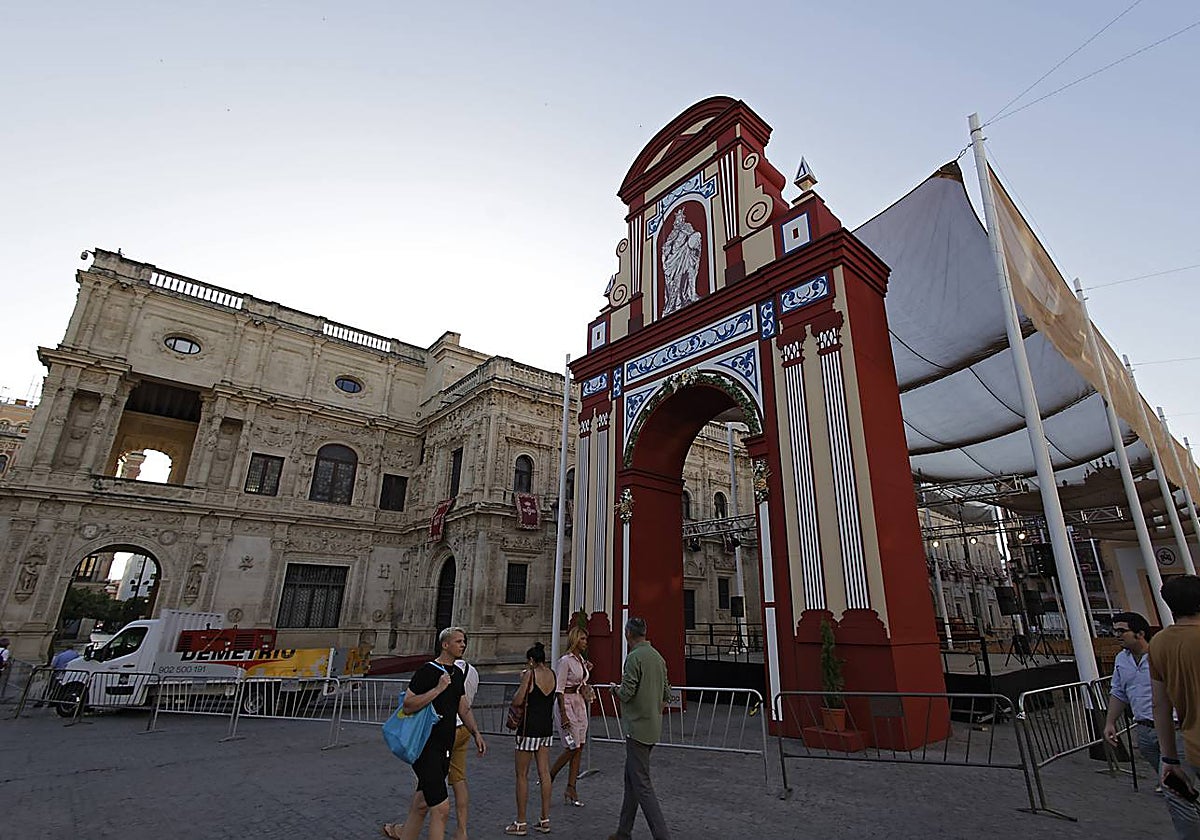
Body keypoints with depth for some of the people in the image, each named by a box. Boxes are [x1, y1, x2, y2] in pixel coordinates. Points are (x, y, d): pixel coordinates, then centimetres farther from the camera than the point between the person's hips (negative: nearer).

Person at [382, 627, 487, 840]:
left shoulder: (458, 674, 11)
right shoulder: (427, 671, -14)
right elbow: (408, 706, -21)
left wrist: (476, 734, 10)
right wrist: (438, 689, -25)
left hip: (445, 747, 8)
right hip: (426, 747, -8)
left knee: (423, 802, 19)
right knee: (441, 808, -8)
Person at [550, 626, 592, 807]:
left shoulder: (581, 660, 10)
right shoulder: (565, 661, -15)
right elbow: (559, 690, -17)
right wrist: (563, 715, -20)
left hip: (580, 704, 8)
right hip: (567, 704, -8)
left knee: (579, 748, 7)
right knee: (572, 748, -4)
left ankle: (571, 791, 14)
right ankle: (549, 778, 17)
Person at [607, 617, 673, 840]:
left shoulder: (634, 657, -18)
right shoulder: (658, 657, 9)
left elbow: (626, 693, -20)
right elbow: (666, 695, 13)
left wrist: (615, 689, 0)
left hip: (637, 727, -9)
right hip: (653, 728, 9)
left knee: (641, 784, -2)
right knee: (631, 778, 18)